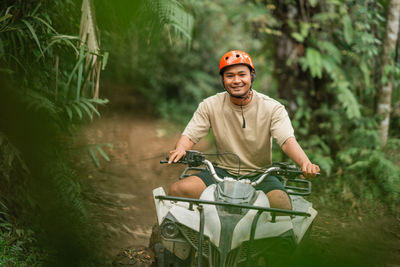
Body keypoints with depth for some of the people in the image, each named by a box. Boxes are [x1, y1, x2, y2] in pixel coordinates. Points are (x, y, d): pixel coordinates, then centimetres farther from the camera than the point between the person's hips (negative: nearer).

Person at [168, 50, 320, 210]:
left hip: (260, 175, -2)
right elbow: (189, 135, -1)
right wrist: (180, 149, -27)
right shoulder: (210, 106, 1)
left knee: (282, 204, -33)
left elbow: (288, 140, -18)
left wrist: (305, 163, -40)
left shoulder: (272, 108, -6)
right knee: (177, 190, -21)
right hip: (223, 173, 2)